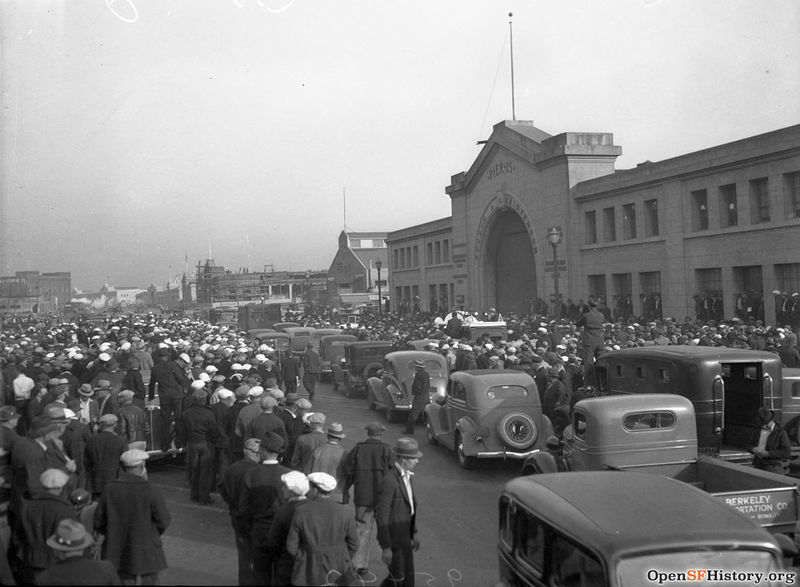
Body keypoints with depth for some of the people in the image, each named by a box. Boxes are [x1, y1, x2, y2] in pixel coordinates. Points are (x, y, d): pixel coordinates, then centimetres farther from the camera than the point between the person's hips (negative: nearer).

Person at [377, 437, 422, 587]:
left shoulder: (408, 476, 3)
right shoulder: (389, 481, -27)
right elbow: (382, 516, -24)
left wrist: (414, 533, 18)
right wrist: (386, 548, -21)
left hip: (405, 535, 8)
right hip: (392, 537, -8)